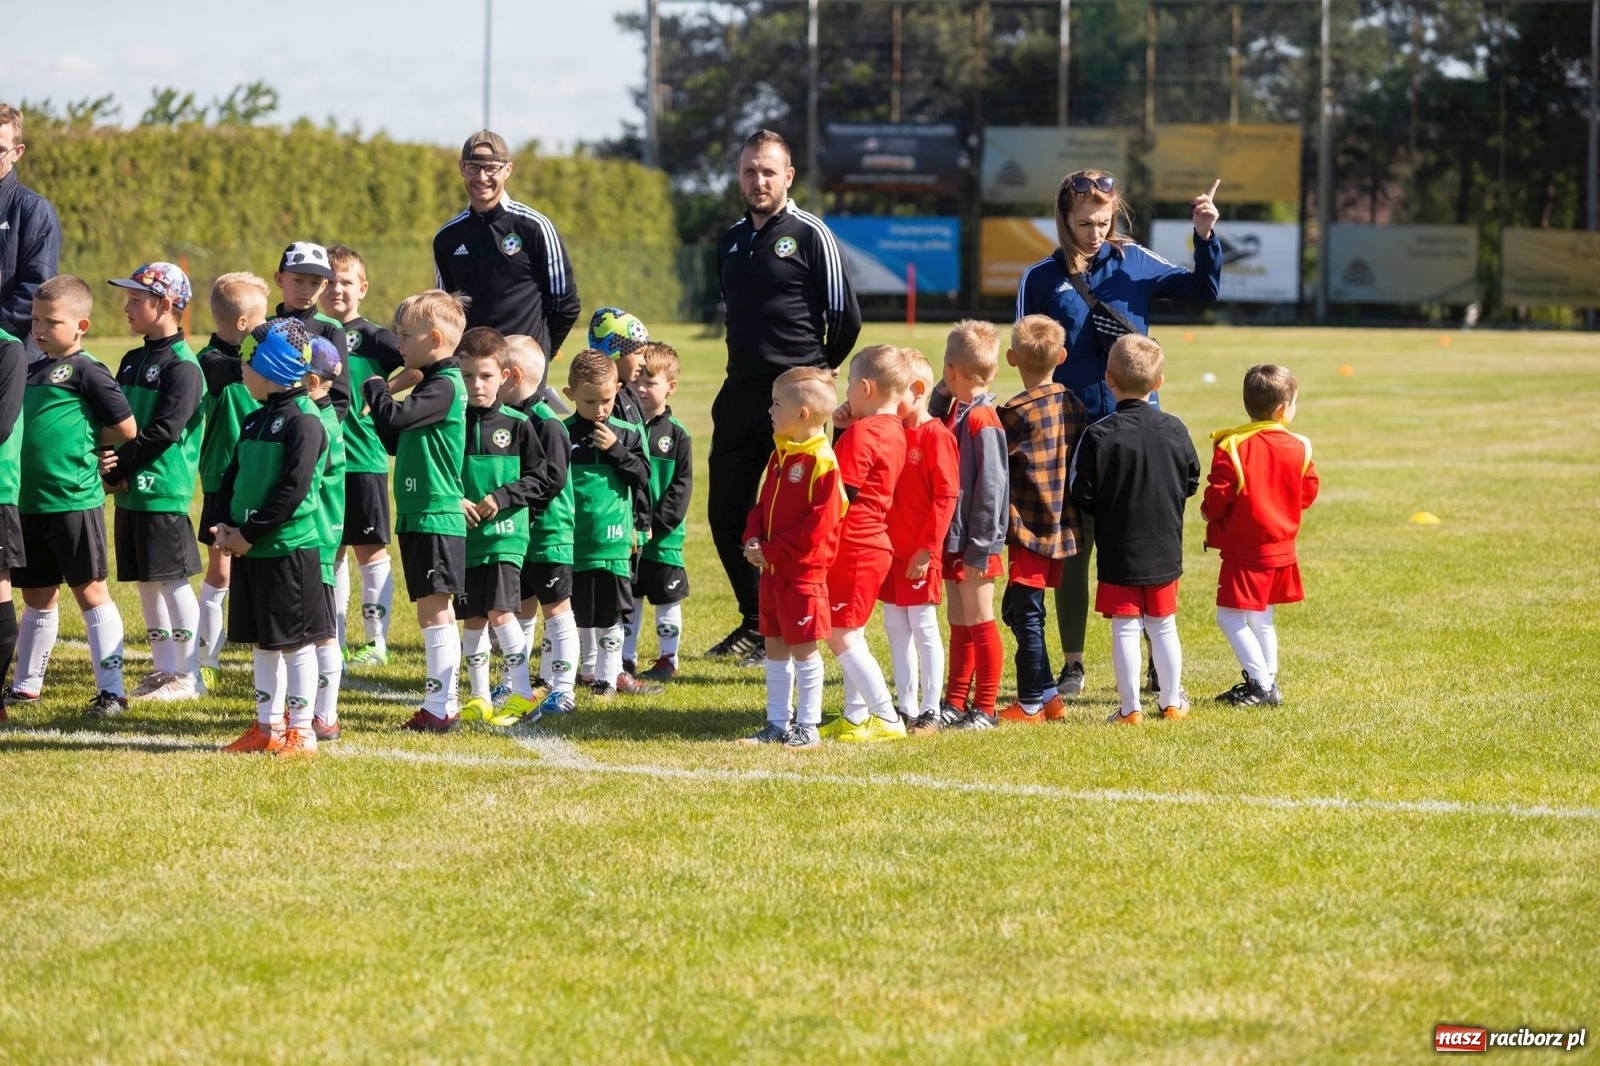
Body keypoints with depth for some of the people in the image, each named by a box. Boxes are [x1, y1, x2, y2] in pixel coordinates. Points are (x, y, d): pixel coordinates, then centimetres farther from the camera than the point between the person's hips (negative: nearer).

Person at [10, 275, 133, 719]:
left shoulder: (86, 371, -9)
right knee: (37, 595, 17)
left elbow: (125, 428, -10)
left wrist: (84, 442, 0)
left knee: (90, 591, -3)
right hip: (29, 500, 7)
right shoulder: (33, 371, 14)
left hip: (74, 500, -7)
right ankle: (26, 684, 29)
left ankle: (111, 690, 0)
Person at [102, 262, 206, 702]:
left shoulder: (183, 366, -12)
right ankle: (163, 669, 19)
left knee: (172, 580, -4)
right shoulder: (133, 361, 15)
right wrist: (107, 464, -6)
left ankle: (188, 675, 2)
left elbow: (163, 431, -18)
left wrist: (120, 467, -15)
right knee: (146, 582, 11)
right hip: (130, 490, 8)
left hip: (164, 492, -8)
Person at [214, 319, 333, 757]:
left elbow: (293, 489, -20)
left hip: (290, 550, -8)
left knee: (296, 642, -1)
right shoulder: (255, 421, 13)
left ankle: (301, 730, 4)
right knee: (263, 642, 13)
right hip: (250, 551, 8)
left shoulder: (304, 422, -13)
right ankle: (268, 728, 20)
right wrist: (225, 525, -2)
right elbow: (232, 477, 15)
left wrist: (249, 534, -18)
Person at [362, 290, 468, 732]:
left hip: (437, 517, -10)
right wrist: (382, 398, 6)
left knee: (434, 610, -8)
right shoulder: (433, 384, 17)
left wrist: (375, 388, -5)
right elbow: (401, 439, 22)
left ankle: (441, 706, -6)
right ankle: (439, 704, 16)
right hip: (419, 516, 10)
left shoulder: (445, 387, -15)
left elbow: (393, 418, -24)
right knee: (432, 611, 12)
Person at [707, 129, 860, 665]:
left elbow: (846, 317, -4)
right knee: (725, 513, 8)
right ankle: (755, 621, 21)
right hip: (740, 393, 7)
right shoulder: (731, 240, 14)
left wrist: (818, 370, 7)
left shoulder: (810, 234, -6)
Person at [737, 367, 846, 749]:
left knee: (803, 647, -1)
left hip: (804, 571, -9)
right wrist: (753, 539, -2)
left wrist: (771, 551, -19)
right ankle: (777, 724, 20)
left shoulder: (821, 462, -17)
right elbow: (763, 503, 17)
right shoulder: (779, 454, 11)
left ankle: (808, 727, 7)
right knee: (775, 646, 12)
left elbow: (818, 524, -20)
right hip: (773, 570, 9)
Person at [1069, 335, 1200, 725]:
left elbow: (1082, 497, -11)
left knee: (1125, 628, 4)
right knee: (1163, 626, 15)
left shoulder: (1098, 436, -15)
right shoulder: (1174, 430, -5)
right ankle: (1172, 702, 23)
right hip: (1165, 552, 3)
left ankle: (1130, 707, 5)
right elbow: (1191, 483, 6)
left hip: (1118, 551, -3)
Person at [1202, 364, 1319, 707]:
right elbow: (1308, 493, 9)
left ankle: (1262, 685, -7)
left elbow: (1217, 497, -15)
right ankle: (1266, 683, 21)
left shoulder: (1232, 447, -15)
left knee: (1230, 616, -2)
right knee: (1260, 618, 18)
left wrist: (1207, 513, 7)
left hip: (1245, 551, -6)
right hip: (1281, 548, 6)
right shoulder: (1297, 448, 0)